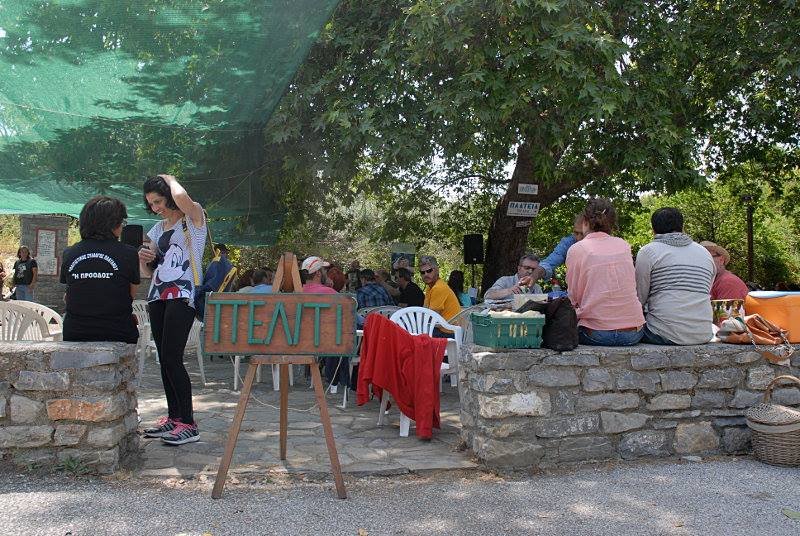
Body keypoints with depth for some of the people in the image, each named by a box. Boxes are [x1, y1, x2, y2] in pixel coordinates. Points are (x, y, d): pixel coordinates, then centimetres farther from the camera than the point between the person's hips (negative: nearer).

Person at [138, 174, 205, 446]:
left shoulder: (194, 217, -1)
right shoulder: (158, 229, 20)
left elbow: (182, 197, -26)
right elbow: (149, 271, 25)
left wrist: (170, 179, -5)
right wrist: (143, 260, 2)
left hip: (182, 295, -8)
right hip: (158, 296, 8)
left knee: (171, 357, -14)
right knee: (165, 359, 7)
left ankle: (188, 424, -10)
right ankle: (174, 417, 15)